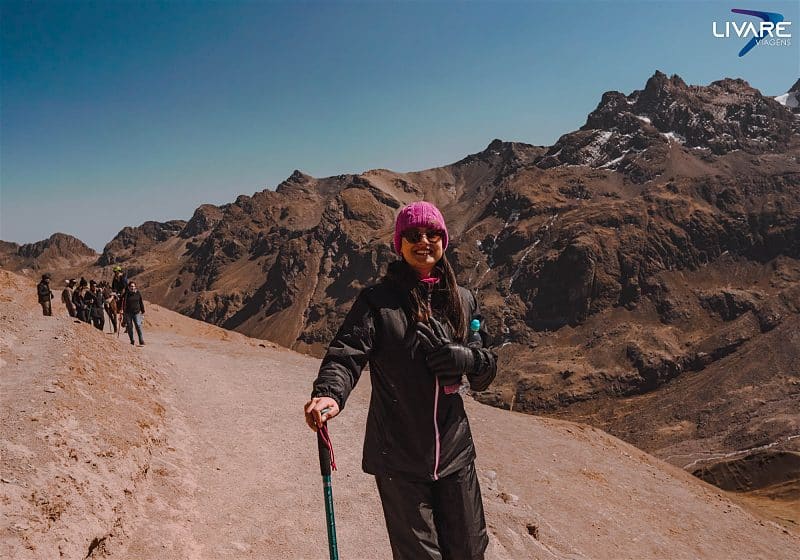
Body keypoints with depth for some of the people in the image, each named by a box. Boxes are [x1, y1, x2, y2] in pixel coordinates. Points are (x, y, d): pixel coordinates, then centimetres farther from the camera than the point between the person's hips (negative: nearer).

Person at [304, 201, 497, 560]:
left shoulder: (462, 300, 5)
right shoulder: (378, 300, -7)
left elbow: (487, 371, 10)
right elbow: (346, 353, -19)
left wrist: (467, 358, -13)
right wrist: (329, 393, -40)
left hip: (455, 453, 4)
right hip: (398, 459, -4)